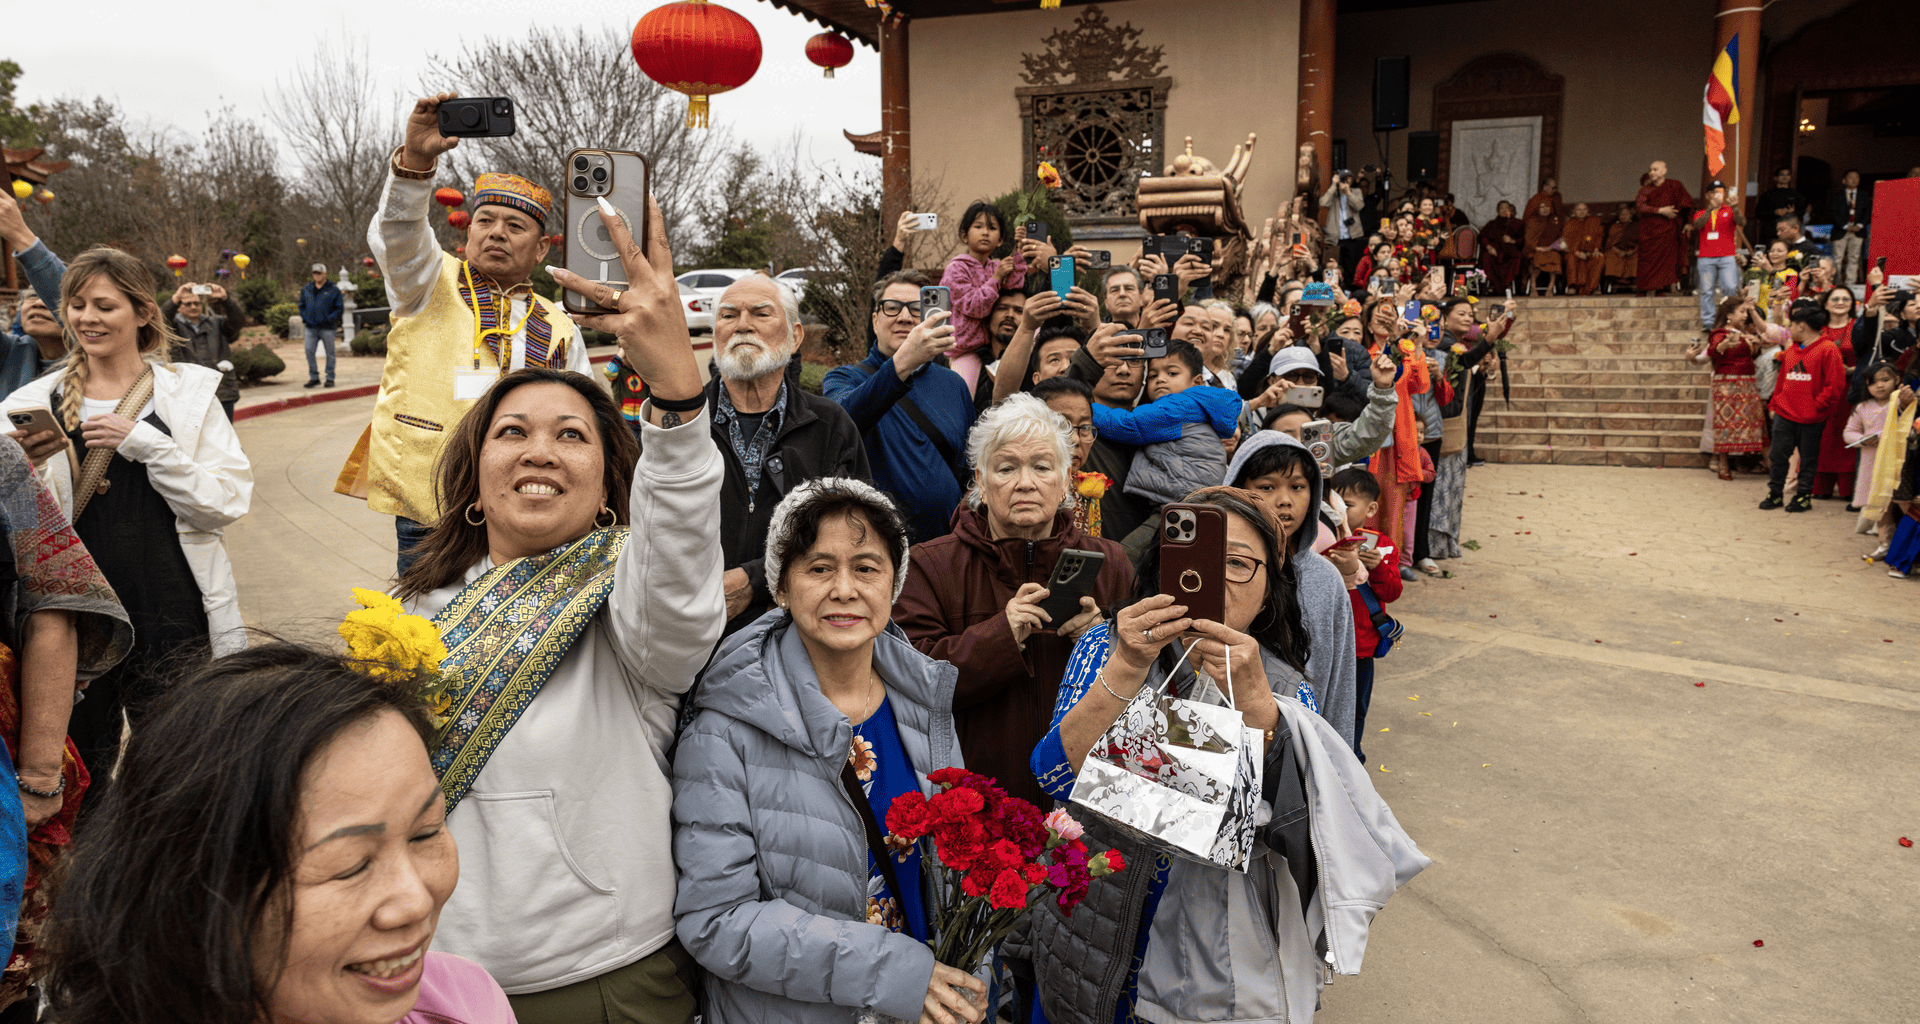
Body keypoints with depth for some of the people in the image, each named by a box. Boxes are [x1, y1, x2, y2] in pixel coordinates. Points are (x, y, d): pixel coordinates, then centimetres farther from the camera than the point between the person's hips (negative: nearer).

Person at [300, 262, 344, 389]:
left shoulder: (333, 290, 0)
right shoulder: (306, 289, 12)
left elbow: (340, 308, 0)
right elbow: (302, 305, 21)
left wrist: (330, 318, -11)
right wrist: (304, 318, 7)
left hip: (327, 327, -3)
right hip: (311, 327, 3)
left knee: (329, 353, 1)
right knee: (309, 351, -1)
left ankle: (330, 378, 9)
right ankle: (314, 377, 9)